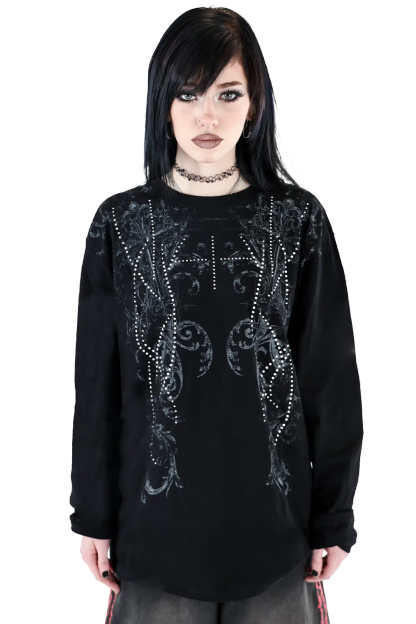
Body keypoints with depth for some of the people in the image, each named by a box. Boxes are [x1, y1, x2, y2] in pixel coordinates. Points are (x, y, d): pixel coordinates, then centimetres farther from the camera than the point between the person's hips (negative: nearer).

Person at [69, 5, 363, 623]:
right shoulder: (121, 222, -2)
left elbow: (331, 375, 0)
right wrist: (94, 514, 3)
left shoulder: (299, 219, -3)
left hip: (274, 520, 0)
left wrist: (334, 516, 0)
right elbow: (97, 380, 1)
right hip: (156, 523, 0)